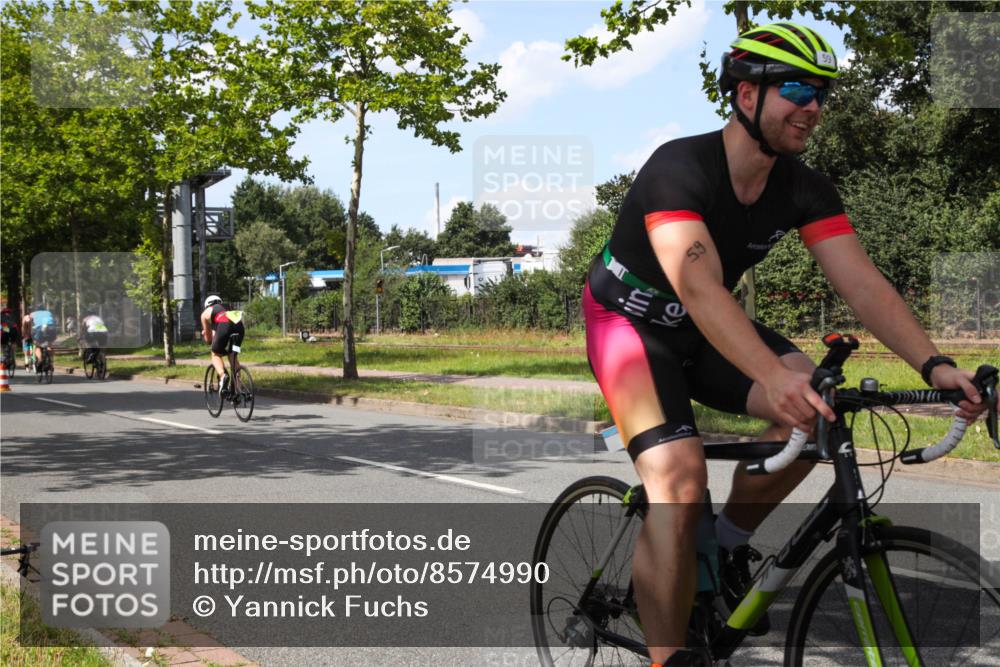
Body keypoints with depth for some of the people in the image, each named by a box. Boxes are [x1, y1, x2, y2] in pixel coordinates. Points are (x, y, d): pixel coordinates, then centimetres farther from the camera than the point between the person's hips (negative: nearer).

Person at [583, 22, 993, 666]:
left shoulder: (805, 190, -9)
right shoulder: (679, 168, -28)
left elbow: (862, 282, -16)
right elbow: (698, 287, -41)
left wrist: (934, 364, -32)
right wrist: (774, 376, -55)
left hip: (704, 330, 6)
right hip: (632, 321, -6)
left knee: (816, 407, -20)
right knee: (681, 479, -27)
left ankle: (732, 541, 4)